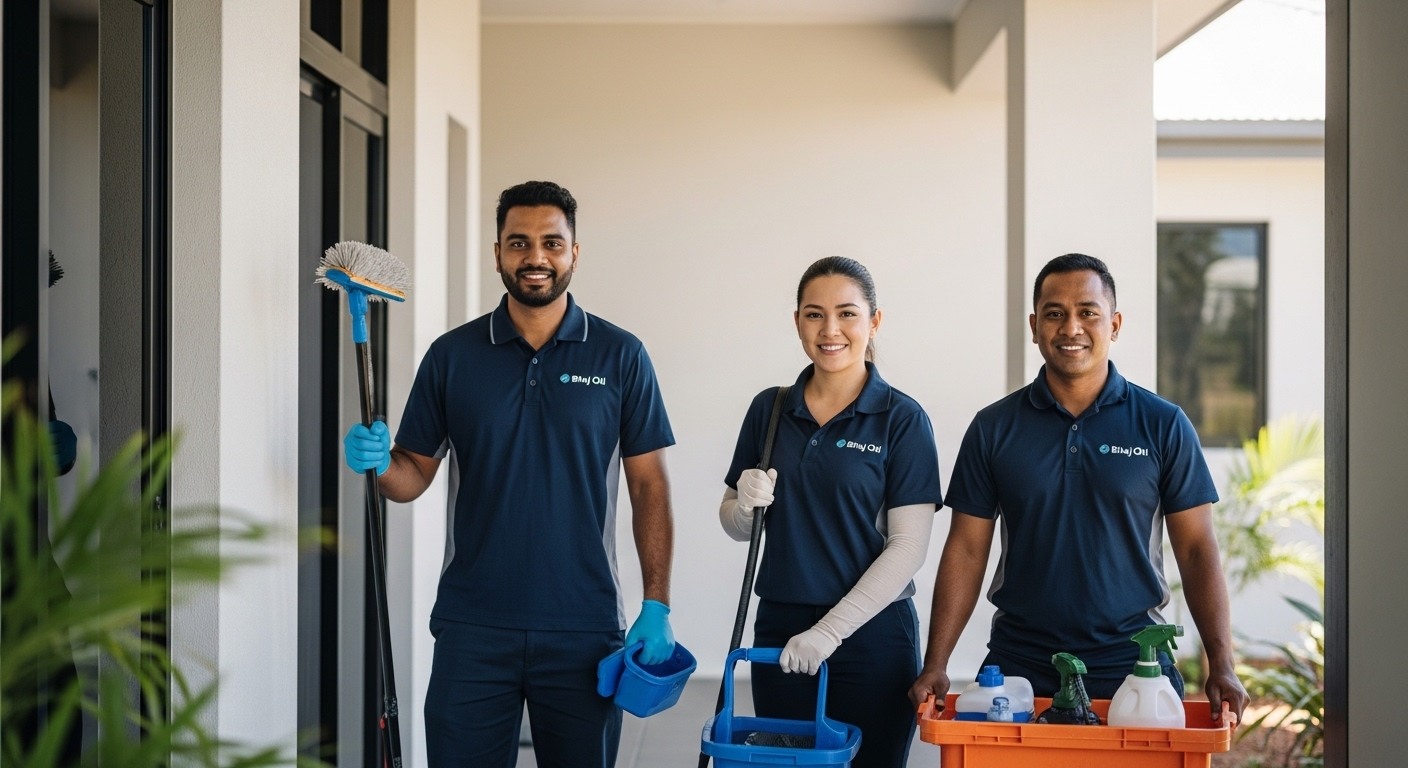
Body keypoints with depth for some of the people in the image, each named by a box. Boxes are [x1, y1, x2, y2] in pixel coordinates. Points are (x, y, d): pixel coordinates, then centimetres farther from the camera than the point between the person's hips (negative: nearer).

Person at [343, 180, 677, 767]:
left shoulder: (620, 356, 1)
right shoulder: (451, 355, 4)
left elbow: (648, 486, 1)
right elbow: (415, 475, 7)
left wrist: (657, 606, -6)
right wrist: (379, 463, -16)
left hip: (584, 629, -1)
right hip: (471, 626, 1)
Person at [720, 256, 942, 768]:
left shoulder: (901, 419, -7)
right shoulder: (769, 409, 5)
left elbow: (908, 546, -11)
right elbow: (735, 524, 13)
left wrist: (830, 630, -16)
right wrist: (746, 504, -11)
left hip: (870, 635, -3)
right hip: (778, 633, 3)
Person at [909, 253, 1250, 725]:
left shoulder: (1164, 425, 0)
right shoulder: (993, 428, 3)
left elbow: (1197, 550, 0)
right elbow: (966, 550, 3)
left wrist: (1221, 668, -9)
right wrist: (935, 666, -6)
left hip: (1133, 665, -1)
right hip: (1018, 667, 1)